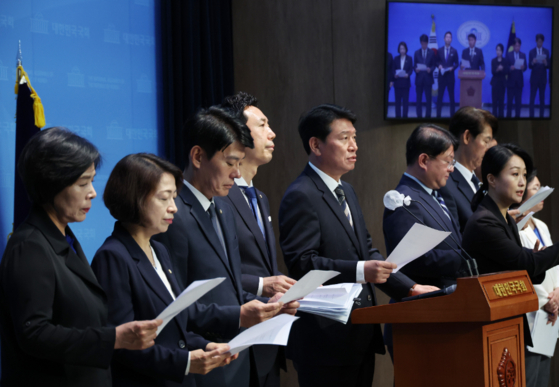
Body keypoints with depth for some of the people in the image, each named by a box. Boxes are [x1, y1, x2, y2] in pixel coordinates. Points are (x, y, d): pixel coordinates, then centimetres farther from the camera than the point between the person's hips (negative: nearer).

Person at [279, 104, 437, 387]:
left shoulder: (346, 192, 18)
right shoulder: (301, 196, -13)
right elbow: (301, 262, -21)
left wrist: (409, 288, 7)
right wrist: (360, 271, -29)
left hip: (359, 334, 9)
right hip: (326, 338, -9)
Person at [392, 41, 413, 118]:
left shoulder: (409, 58, 5)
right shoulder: (396, 59, 9)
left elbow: (411, 69, 0)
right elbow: (393, 69, 5)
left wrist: (408, 74, -20)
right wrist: (395, 74, -16)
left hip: (405, 81, -1)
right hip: (397, 82, 1)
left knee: (405, 100, -1)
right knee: (398, 100, 2)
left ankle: (405, 115, 1)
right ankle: (398, 115, 5)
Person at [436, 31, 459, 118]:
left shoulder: (454, 51, 4)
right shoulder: (439, 50, 5)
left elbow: (456, 63, 6)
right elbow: (437, 61, 11)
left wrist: (452, 68, -13)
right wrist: (439, 65, -10)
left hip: (450, 76, 0)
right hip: (442, 76, 0)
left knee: (451, 96, 2)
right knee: (440, 95, 0)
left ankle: (452, 114, 5)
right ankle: (438, 115, 2)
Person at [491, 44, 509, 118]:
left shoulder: (505, 60, 2)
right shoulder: (493, 60, 4)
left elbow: (507, 71, -3)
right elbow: (492, 71, -4)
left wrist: (502, 69, -21)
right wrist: (497, 70, -24)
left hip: (502, 82, -1)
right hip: (495, 81, 1)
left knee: (501, 99, -2)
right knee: (494, 99, -2)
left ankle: (501, 115, 3)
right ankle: (494, 115, 2)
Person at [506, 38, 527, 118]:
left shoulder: (523, 55, 10)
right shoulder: (509, 55, 4)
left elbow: (525, 67, 5)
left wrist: (523, 68, -18)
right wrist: (510, 68, -22)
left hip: (519, 81, 2)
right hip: (511, 80, -2)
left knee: (518, 100, 1)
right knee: (509, 100, -1)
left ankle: (517, 115, 5)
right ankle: (508, 115, 4)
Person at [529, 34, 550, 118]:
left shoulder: (546, 51, 6)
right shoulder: (531, 52, 3)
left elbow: (549, 66, 4)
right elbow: (529, 66, -1)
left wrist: (546, 64, -18)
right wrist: (532, 63, -22)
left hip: (543, 78, 1)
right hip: (534, 78, -1)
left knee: (542, 98, 2)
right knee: (532, 98, -5)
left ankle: (541, 116, 5)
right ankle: (531, 116, -3)